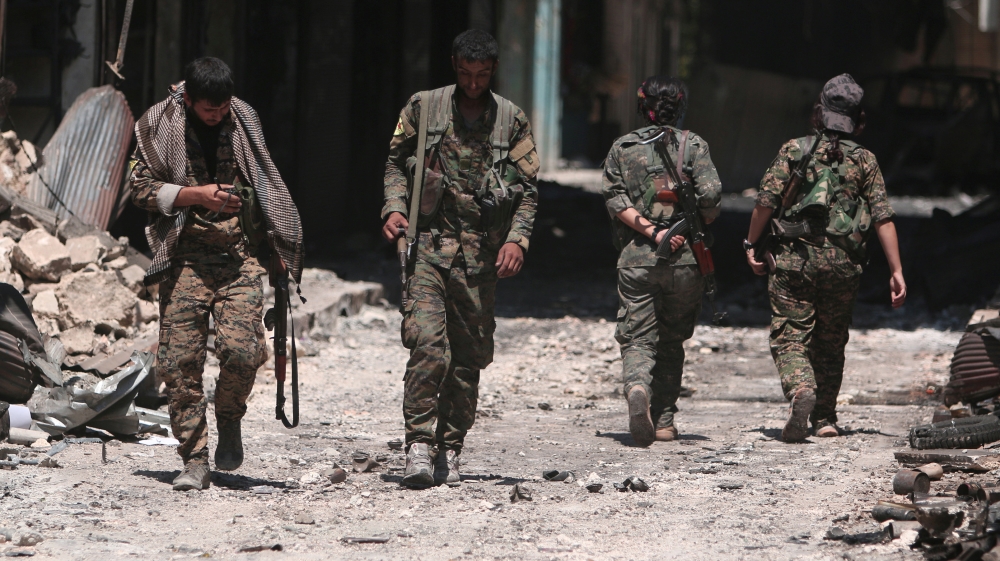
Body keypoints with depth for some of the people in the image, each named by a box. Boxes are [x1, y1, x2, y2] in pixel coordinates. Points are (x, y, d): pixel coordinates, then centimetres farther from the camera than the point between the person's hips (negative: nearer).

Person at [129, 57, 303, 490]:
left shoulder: (243, 120, 9)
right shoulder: (160, 125, 1)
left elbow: (266, 185, 18)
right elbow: (141, 187, 1)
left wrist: (278, 247, 15)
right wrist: (196, 195, -12)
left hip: (240, 254, 1)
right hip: (185, 255, -1)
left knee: (242, 350, -15)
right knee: (180, 359, -7)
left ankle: (229, 420, 14)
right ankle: (194, 461, 2)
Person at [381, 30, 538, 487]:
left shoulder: (512, 121, 8)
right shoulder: (423, 108, 7)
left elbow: (527, 189, 9)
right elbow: (396, 163, 14)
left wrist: (517, 239, -6)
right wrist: (394, 207, -4)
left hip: (481, 253, 2)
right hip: (429, 244, -2)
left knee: (469, 357, 4)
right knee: (427, 343, -18)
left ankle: (449, 452, 12)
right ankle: (419, 445, -16)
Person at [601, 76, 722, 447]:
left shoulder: (622, 148, 8)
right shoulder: (694, 146, 2)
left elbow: (615, 200, -3)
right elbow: (711, 197, -8)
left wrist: (651, 231, -7)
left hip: (635, 259, 0)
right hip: (684, 262, 0)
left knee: (638, 338, -1)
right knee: (671, 341, 15)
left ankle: (637, 388, -32)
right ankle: (664, 420, 15)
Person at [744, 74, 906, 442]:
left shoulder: (794, 150, 4)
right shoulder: (864, 160, 7)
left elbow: (766, 200, -4)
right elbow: (882, 217, 1)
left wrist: (752, 245, 8)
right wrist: (896, 271, 2)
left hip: (794, 259, -2)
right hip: (842, 262, 2)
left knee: (790, 336, -3)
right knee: (831, 342, 16)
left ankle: (800, 391, -30)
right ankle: (824, 418, 19)